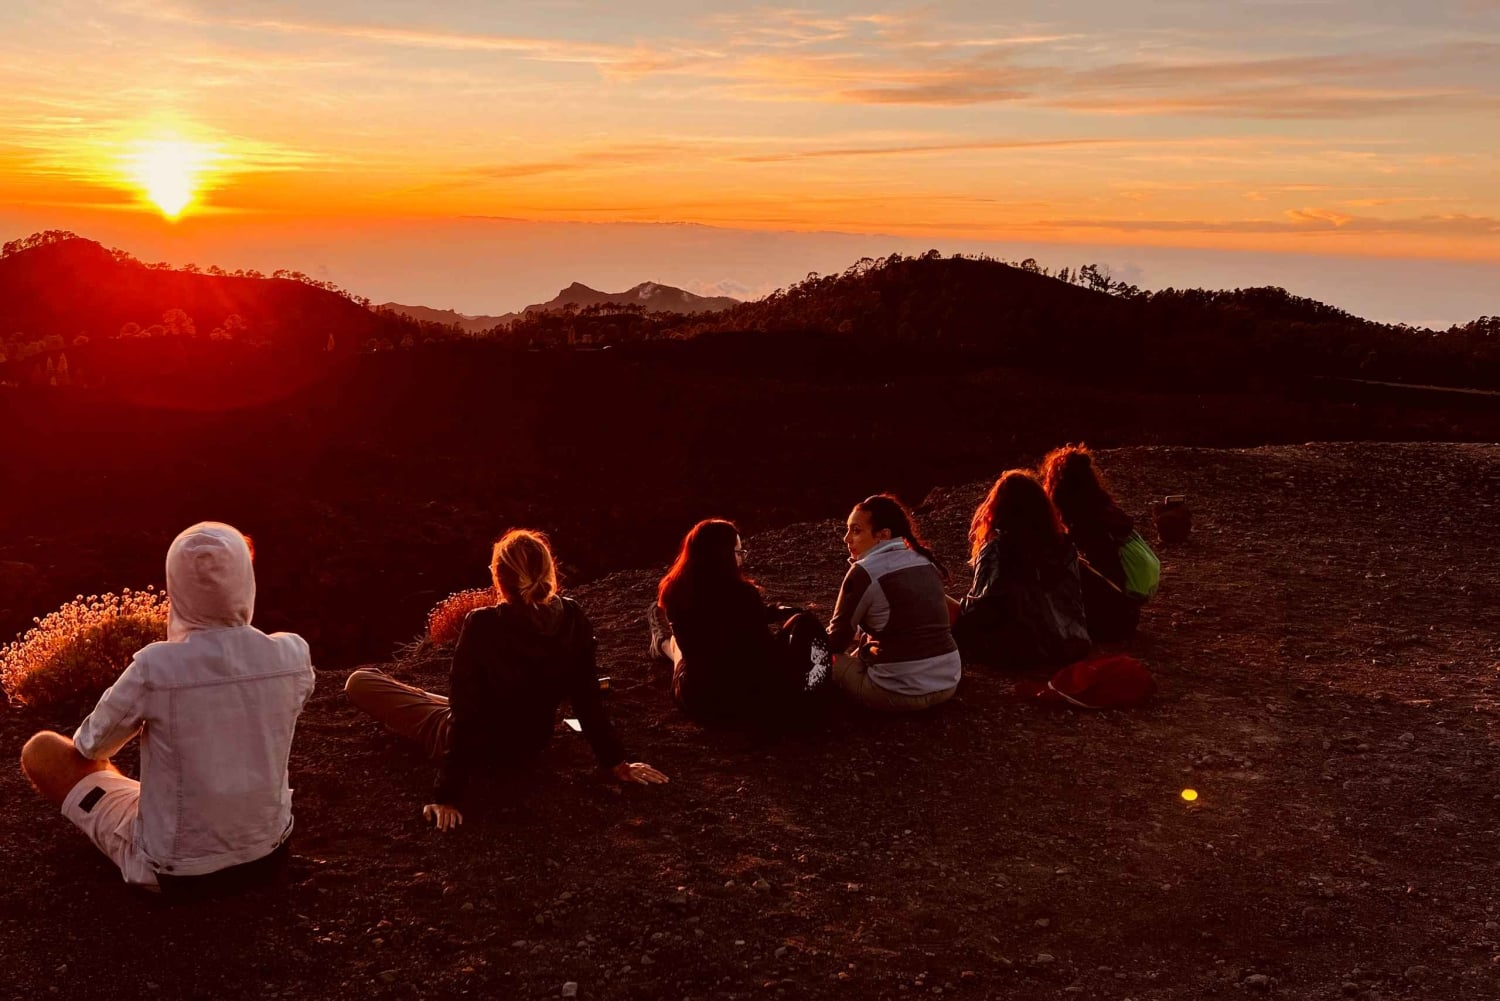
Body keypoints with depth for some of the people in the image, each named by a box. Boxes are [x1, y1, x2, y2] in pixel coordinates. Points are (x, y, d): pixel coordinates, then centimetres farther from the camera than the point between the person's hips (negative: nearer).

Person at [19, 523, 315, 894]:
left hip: (173, 869, -4)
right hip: (268, 853, 4)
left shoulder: (155, 667, -22)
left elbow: (92, 745, -2)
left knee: (40, 750, 13)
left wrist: (82, 742, 23)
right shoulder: (293, 654, -13)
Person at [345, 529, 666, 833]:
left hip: (477, 745, -5)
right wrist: (617, 763, 0)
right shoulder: (573, 619, -19)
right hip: (532, 743, 5)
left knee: (359, 682, 9)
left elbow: (465, 716, -28)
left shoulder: (483, 627, -32)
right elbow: (588, 699, -12)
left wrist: (448, 796, -21)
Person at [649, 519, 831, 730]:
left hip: (694, 699, 5)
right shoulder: (740, 593, -25)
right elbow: (763, 649, -6)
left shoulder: (673, 592, -10)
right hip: (747, 701, -5)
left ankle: (665, 644, 66)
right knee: (804, 623, 11)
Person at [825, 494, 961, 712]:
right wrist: (862, 637, 29)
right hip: (948, 684, 7)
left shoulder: (864, 572, -10)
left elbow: (837, 639, 0)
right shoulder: (925, 561, 10)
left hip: (901, 693, -7)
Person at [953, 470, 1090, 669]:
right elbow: (1074, 598, 13)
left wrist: (961, 609, 12)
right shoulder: (1063, 544, 4)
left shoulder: (997, 550, -12)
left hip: (1025, 650, -6)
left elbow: (982, 609, -8)